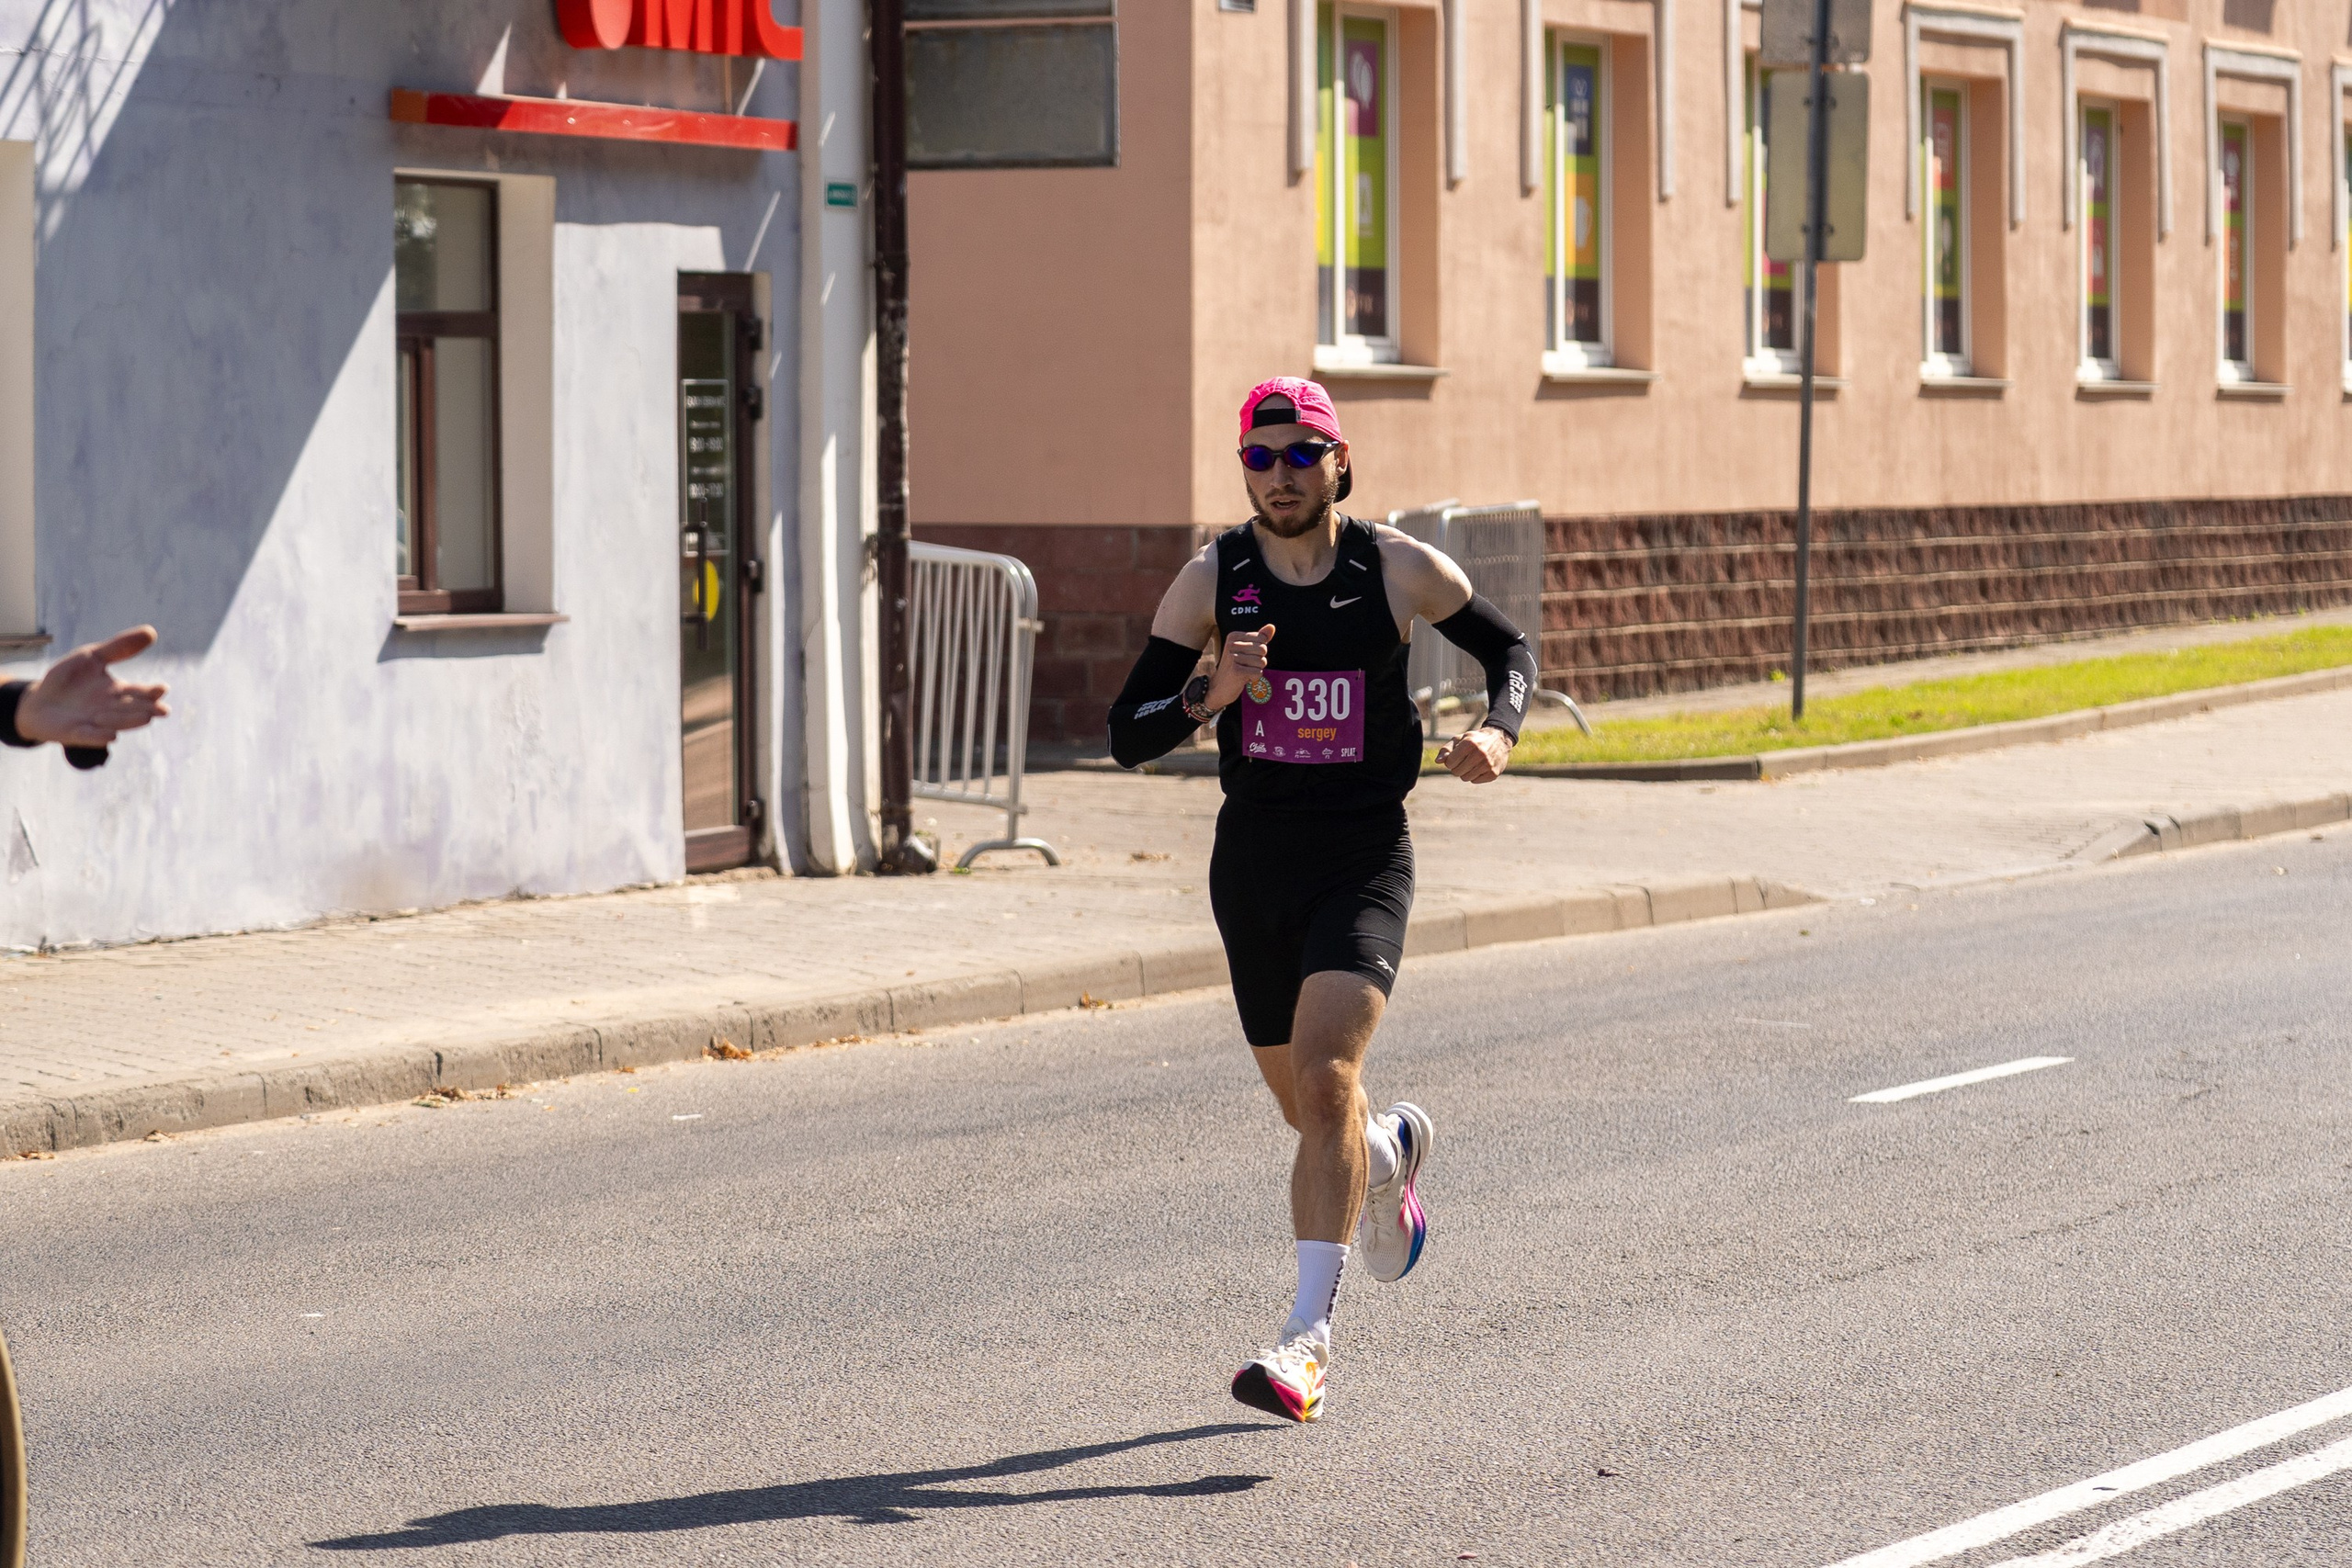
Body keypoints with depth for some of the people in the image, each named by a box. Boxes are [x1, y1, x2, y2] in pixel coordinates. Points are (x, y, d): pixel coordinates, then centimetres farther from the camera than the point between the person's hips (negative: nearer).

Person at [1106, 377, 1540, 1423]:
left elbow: (1511, 648, 13)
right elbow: (1127, 736, -3)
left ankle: (1310, 1334, -23)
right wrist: (1210, 694, -23)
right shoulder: (1211, 580, -2)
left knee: (1324, 1074, -23)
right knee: (1308, 1106, 15)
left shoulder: (1399, 570, -4)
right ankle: (1391, 1149, 53)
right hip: (1253, 860, 3)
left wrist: (1498, 731, -8)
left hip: (1363, 863, -3)